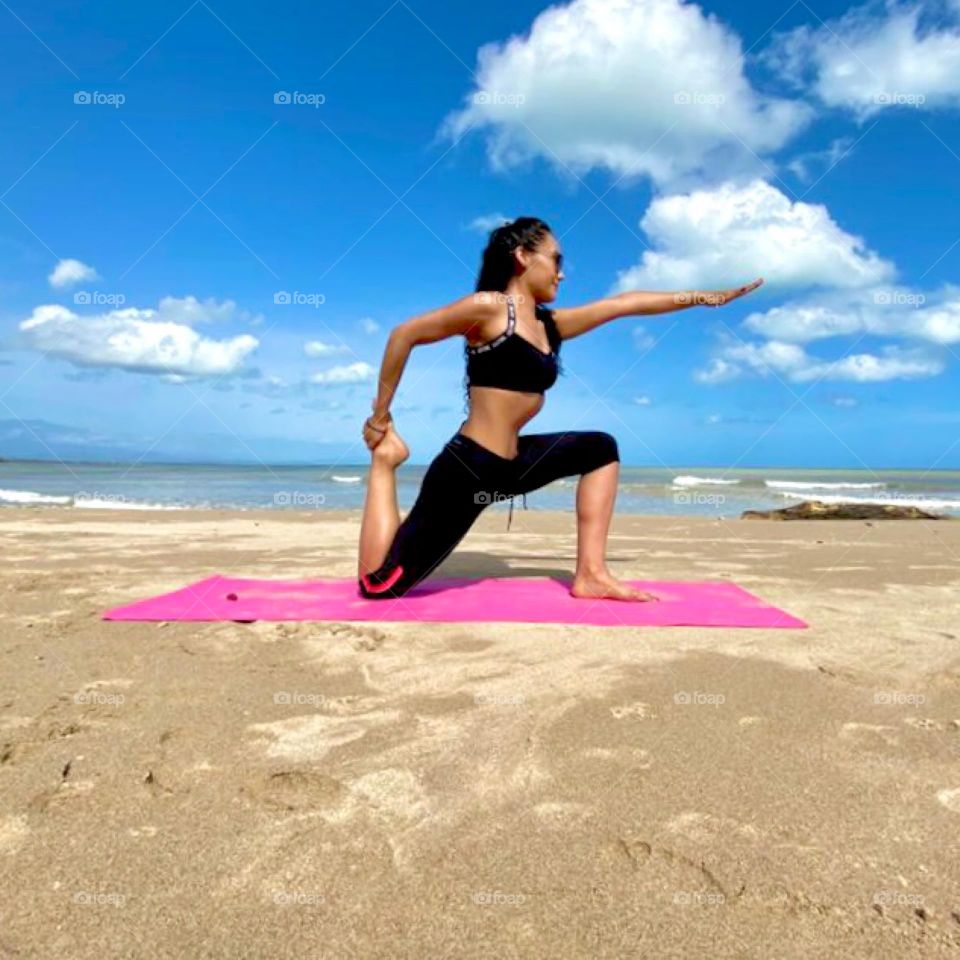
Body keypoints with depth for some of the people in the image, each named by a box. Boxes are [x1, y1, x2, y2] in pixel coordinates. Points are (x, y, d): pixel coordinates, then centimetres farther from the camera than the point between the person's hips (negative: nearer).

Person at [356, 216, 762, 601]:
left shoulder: (551, 325, 13)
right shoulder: (489, 307, -9)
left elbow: (627, 302, 18)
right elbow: (403, 334, -7)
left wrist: (704, 297, 22)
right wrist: (381, 418, -4)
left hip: (510, 464, 9)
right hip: (466, 468, -9)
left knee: (600, 449, 15)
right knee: (379, 583, -11)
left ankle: (591, 574, 8)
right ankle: (386, 457, 9)